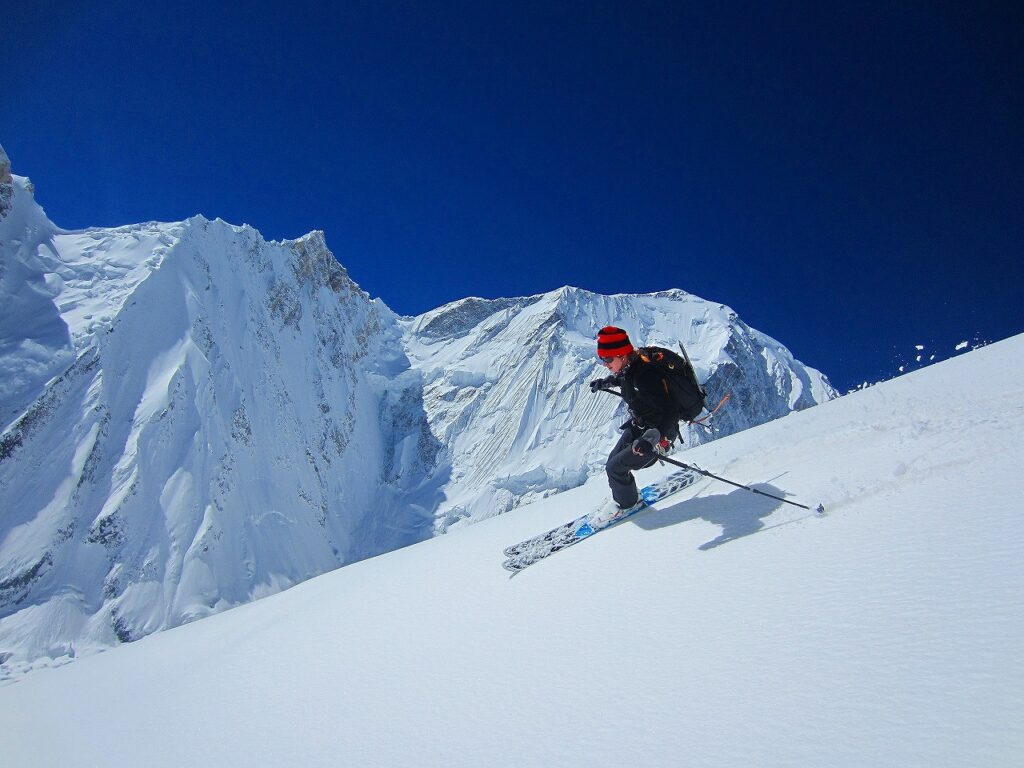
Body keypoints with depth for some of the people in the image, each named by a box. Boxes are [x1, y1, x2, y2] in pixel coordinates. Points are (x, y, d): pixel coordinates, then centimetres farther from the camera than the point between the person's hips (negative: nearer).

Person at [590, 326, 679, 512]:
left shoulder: (644, 377, -34)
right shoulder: (629, 367, -8)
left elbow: (669, 413, -37)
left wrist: (653, 438, -49)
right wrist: (606, 382, 30)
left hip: (659, 434, -9)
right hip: (638, 427, 9)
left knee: (615, 468, -5)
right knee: (613, 461, 15)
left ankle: (627, 505, 21)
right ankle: (624, 497, 38)